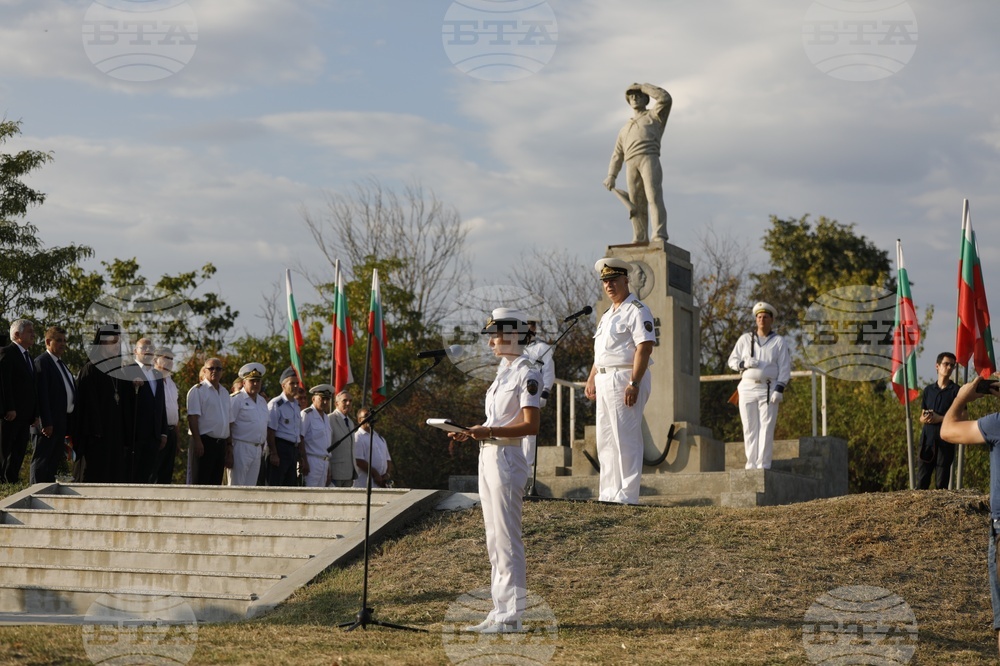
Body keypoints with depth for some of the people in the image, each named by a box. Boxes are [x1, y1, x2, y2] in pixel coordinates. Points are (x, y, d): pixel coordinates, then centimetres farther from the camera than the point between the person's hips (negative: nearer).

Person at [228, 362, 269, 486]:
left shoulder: (262, 401, 17)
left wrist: (262, 448, 15)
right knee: (236, 486, -7)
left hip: (257, 449, 7)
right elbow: (228, 425, -11)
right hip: (241, 447, -7)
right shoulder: (236, 399, -7)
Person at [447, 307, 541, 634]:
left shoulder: (527, 374, -10)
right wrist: (470, 433, 8)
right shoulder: (503, 372, 18)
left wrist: (489, 431, -27)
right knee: (494, 539, 11)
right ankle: (500, 610, 16)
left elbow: (531, 425, -18)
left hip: (506, 459, -10)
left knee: (507, 538, -8)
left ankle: (512, 616, -6)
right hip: (487, 457, 10)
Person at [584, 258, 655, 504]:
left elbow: (644, 346, -18)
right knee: (605, 441, 11)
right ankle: (609, 494, 17)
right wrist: (592, 379, 20)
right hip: (605, 381, 10)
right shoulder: (608, 314, 21)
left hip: (624, 379, -10)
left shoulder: (636, 310, -9)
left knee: (625, 440, -10)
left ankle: (627, 495, -8)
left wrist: (634, 383, -24)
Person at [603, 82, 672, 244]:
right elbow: (617, 155, 28)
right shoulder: (625, 130, 37)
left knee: (654, 197, -20)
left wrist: (643, 86, 15)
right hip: (631, 165, 5)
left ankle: (659, 238, -29)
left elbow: (665, 98, 2)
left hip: (649, 159, -5)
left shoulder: (655, 116, 23)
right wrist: (611, 176, 13)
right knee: (636, 204, -2)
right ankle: (640, 241, -2)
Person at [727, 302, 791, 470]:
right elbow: (732, 360, 10)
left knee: (766, 428, -8)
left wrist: (779, 389, -11)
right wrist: (744, 364, -12)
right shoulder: (745, 339, 11)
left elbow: (785, 368, 0)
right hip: (747, 388, 2)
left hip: (768, 390, -2)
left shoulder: (779, 342, 6)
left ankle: (763, 465, -11)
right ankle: (751, 465, 2)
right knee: (749, 429, 0)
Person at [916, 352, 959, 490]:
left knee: (942, 479, -1)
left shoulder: (956, 390, 1)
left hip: (946, 438, -3)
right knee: (922, 477, -1)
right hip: (928, 437, 3)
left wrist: (939, 418, -13)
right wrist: (924, 419, -5)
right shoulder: (928, 390, 13)